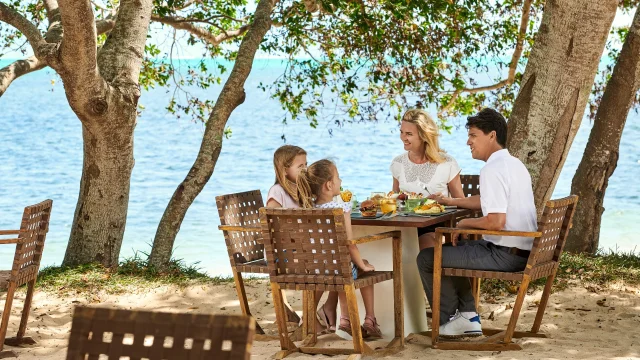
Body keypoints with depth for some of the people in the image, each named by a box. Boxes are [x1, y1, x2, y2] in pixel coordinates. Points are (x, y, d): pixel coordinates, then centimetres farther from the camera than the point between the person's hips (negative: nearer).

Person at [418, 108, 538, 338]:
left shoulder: (492, 170, -19)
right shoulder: (514, 164, 13)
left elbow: (496, 221, -27)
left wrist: (466, 223, -9)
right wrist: (450, 202, 27)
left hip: (505, 255, -10)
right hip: (524, 252, 10)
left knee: (426, 258, -2)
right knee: (451, 250, 29)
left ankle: (450, 320, 14)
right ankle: (468, 317, 22)